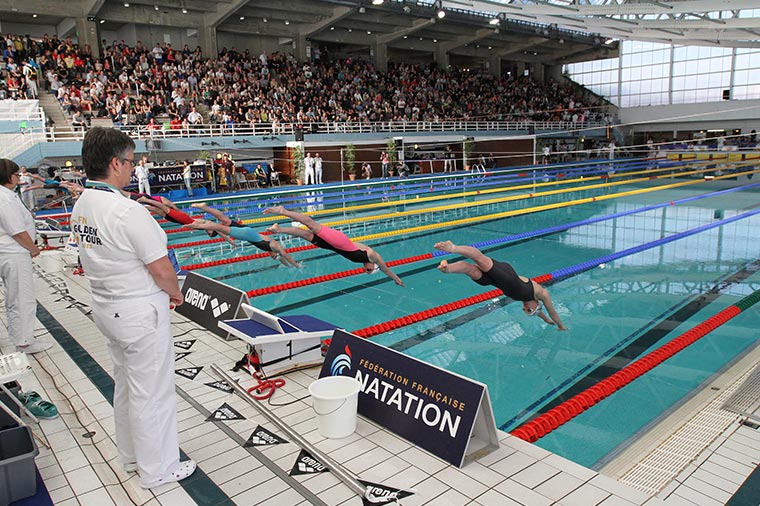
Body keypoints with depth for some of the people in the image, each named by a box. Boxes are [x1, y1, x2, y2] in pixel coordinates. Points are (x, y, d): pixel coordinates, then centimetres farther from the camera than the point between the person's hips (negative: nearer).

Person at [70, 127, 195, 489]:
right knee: (151, 392, 5)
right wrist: (176, 294, -3)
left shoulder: (80, 207, 3)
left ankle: (131, 456, 40)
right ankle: (158, 470, 21)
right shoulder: (127, 211, -25)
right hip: (140, 313, -9)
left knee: (125, 384, 23)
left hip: (106, 308, 9)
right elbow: (162, 270, -22)